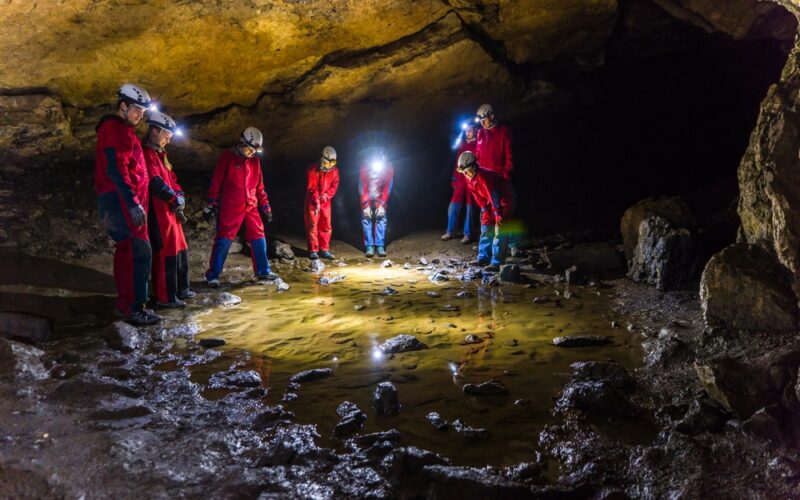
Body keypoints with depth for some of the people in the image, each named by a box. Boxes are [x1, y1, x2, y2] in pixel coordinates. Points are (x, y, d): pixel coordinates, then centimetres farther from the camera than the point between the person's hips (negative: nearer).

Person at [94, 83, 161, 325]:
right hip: (121, 201, -10)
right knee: (140, 252, -13)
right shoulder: (113, 129, -11)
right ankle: (135, 308, -12)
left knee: (126, 251, 12)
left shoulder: (124, 130, 20)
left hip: (124, 201, 10)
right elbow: (115, 170, -21)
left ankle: (125, 302, 19)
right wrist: (133, 203, -25)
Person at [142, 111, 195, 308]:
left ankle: (180, 290, 26)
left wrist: (179, 197, 1)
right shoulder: (147, 154, -12)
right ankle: (165, 298, -4)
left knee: (180, 250, 16)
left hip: (170, 210, 11)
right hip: (158, 211, -11)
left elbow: (172, 179, 19)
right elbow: (155, 183, -21)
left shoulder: (160, 155, 21)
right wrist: (174, 200, -11)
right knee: (166, 253, -9)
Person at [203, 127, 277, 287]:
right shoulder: (227, 157, -4)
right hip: (230, 207, -5)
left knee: (258, 238, 6)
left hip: (251, 206, 6)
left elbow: (259, 186, 16)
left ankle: (262, 271, 18)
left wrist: (265, 207, 14)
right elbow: (216, 183, -5)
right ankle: (212, 276, 2)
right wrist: (211, 205, -8)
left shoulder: (255, 161, 11)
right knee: (223, 240, -5)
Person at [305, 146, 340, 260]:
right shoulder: (313, 170, -14)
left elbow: (334, 186, -2)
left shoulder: (335, 171, 0)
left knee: (326, 226, 5)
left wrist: (326, 196, -18)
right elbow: (311, 187, -16)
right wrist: (316, 201, -24)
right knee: (312, 225, -4)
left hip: (326, 202, 4)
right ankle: (313, 250, 0)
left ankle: (324, 250, 12)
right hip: (312, 202, -4)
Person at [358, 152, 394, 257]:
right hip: (367, 197, -1)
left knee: (381, 219, -11)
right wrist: (366, 205, -21)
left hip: (380, 197, 1)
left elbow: (387, 188, -15)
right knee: (366, 219, -11)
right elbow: (362, 188, -19)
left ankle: (380, 247, -10)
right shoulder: (364, 169, -26)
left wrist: (382, 204, -19)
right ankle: (369, 247, -12)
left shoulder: (389, 169, -23)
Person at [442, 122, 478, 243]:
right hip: (460, 179, 5)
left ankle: (468, 234, 7)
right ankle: (451, 232, 14)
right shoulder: (462, 144, 14)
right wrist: (454, 178, 12)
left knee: (470, 207, 1)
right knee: (453, 206, 3)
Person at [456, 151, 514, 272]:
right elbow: (478, 196, 4)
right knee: (486, 228, 10)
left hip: (505, 200, -9)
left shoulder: (483, 176, -32)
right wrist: (485, 210, 0)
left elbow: (493, 195, -29)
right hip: (492, 201, 9)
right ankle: (483, 257, 18)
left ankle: (496, 263, -14)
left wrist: (498, 214, -23)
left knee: (499, 231, -13)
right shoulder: (469, 178, -5)